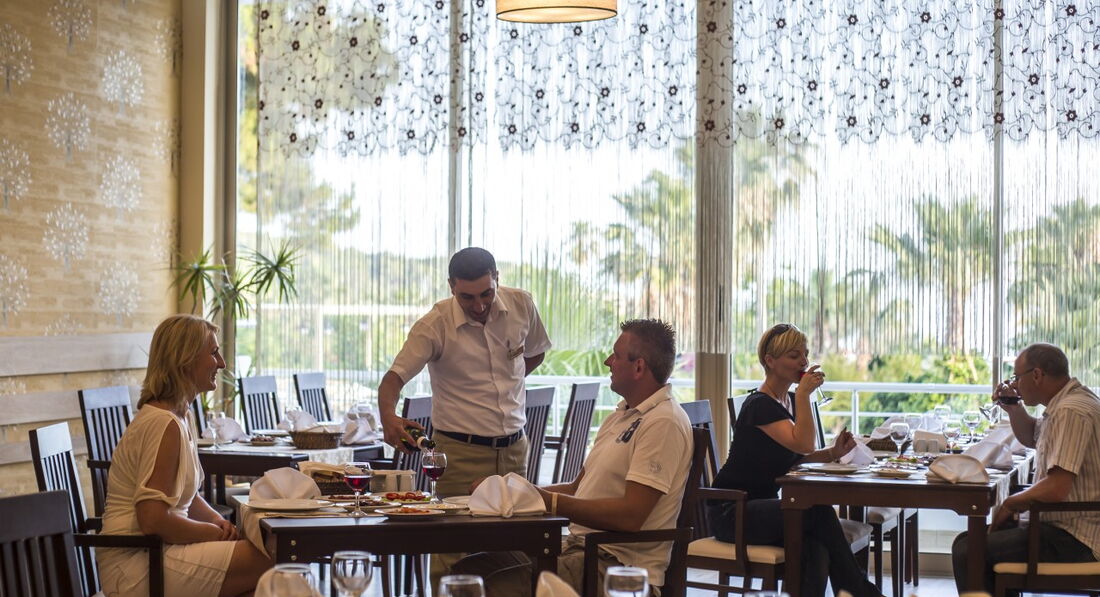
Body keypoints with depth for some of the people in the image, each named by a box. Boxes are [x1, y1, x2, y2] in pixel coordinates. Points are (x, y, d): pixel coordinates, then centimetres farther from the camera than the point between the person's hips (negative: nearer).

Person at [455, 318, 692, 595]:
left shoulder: (663, 423, -14)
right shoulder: (621, 415, 19)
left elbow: (630, 516, -22)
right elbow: (577, 488, 22)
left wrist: (550, 501, -20)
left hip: (618, 562, -10)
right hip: (578, 546, 10)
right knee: (470, 568, -2)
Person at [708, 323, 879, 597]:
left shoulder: (788, 401, 13)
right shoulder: (759, 405, -15)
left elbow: (793, 456, 19)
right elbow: (803, 444, -26)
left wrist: (832, 453, 2)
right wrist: (803, 394, -20)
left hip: (762, 507, 8)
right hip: (731, 512, -8)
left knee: (816, 550, -23)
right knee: (819, 512, -26)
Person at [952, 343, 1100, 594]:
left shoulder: (1071, 411, -21)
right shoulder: (1065, 405, 13)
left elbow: (1056, 489, -28)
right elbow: (1031, 438, 34)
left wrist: (1011, 503, -10)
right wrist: (1014, 409, 14)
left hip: (1071, 541, -11)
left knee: (967, 554, -18)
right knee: (966, 541, 16)